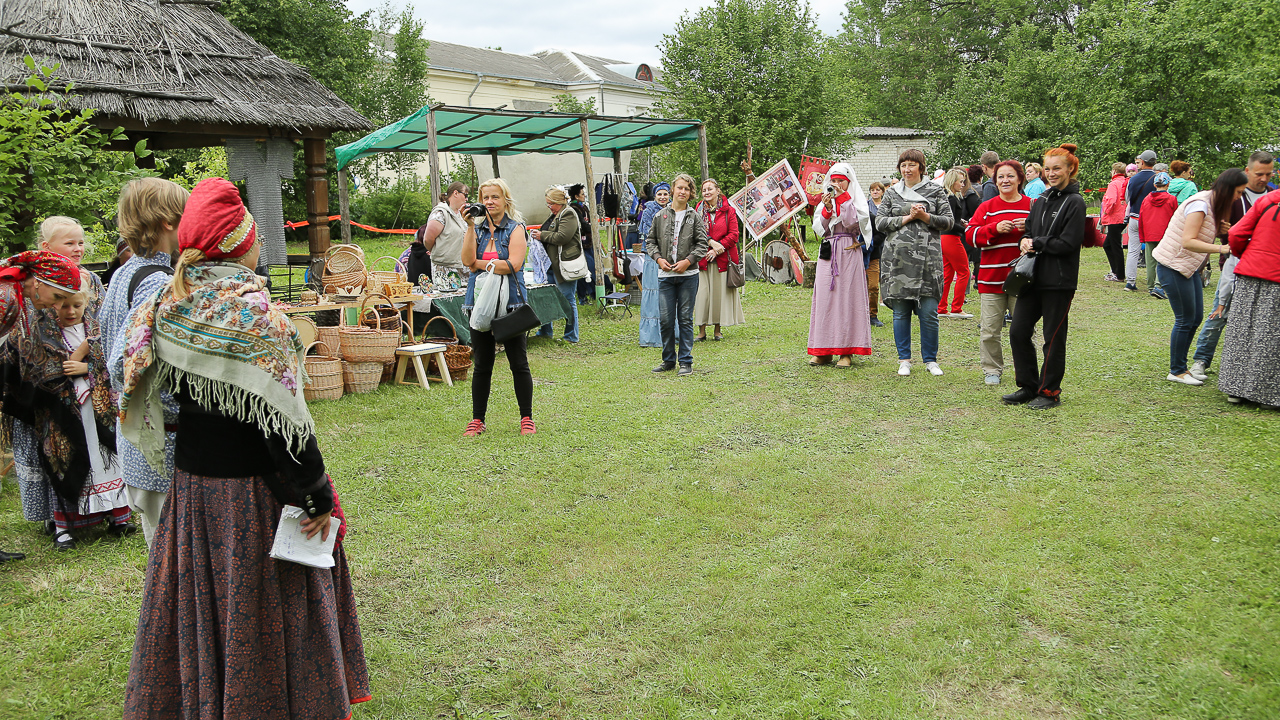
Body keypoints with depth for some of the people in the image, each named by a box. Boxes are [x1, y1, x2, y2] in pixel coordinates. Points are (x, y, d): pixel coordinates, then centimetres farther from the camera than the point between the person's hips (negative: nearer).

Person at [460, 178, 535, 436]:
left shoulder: (516, 228, 0)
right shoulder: (477, 228, 11)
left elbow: (513, 264, -14)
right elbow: (467, 260, -6)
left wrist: (480, 264, -6)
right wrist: (470, 227, -12)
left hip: (509, 302, -3)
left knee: (518, 363, 1)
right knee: (481, 364, 8)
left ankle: (527, 419, 11)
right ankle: (477, 420, 17)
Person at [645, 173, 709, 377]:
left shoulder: (695, 217, 3)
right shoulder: (660, 216, 8)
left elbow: (702, 243, 1)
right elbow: (650, 240, 12)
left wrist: (687, 261, -12)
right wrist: (659, 258, -4)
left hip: (688, 274, -1)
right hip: (665, 275, 2)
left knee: (685, 319, 2)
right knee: (666, 319, 3)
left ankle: (686, 362, 9)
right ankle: (668, 360, 17)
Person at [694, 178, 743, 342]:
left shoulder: (728, 210, 4)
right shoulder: (698, 211, 8)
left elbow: (734, 234, -2)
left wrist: (717, 249, -11)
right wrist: (711, 242, -14)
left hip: (723, 259, -1)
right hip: (703, 259, 1)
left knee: (720, 292, 2)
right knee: (702, 293, -3)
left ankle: (718, 330, 13)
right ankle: (701, 331, 4)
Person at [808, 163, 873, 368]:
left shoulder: (856, 199, 7)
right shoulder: (826, 200, 18)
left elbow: (852, 223, -10)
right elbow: (819, 229, 8)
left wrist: (842, 198, -10)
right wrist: (827, 209, -6)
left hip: (849, 253, -4)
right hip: (828, 253, 4)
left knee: (847, 297, -7)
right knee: (824, 298, -1)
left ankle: (847, 351, -4)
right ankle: (823, 351, 4)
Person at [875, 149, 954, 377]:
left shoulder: (935, 191, 10)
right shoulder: (891, 193, 13)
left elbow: (948, 221, 5)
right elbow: (880, 222, 4)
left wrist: (924, 216, -10)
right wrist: (908, 217, -7)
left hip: (927, 259, -1)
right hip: (898, 258, 1)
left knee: (929, 313, -3)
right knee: (900, 312, 3)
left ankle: (930, 360, 10)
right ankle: (904, 360, 14)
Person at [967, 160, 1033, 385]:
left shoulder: (1032, 206, 7)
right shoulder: (986, 208, 6)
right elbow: (971, 235, -2)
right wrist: (995, 228, -17)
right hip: (992, 278, 0)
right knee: (989, 329, 3)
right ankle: (992, 370, 16)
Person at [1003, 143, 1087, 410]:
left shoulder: (1075, 203, -8)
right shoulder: (1041, 200, 14)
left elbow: (1068, 243, -14)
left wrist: (1037, 244, -9)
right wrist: (1026, 242, -3)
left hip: (1059, 281, -7)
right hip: (1034, 277, 7)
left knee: (1053, 338, 1)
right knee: (1018, 331, 5)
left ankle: (1050, 392, 13)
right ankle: (1028, 386, 18)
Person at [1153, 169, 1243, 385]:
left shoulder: (1212, 204, 11)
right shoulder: (1200, 205, -19)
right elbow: (1188, 242, -27)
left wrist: (1218, 230, -3)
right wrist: (1221, 248, -32)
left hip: (1189, 266, 10)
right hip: (1173, 265, -10)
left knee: (1196, 317, 12)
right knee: (1185, 320, -3)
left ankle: (1181, 367, 23)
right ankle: (1176, 372, 9)